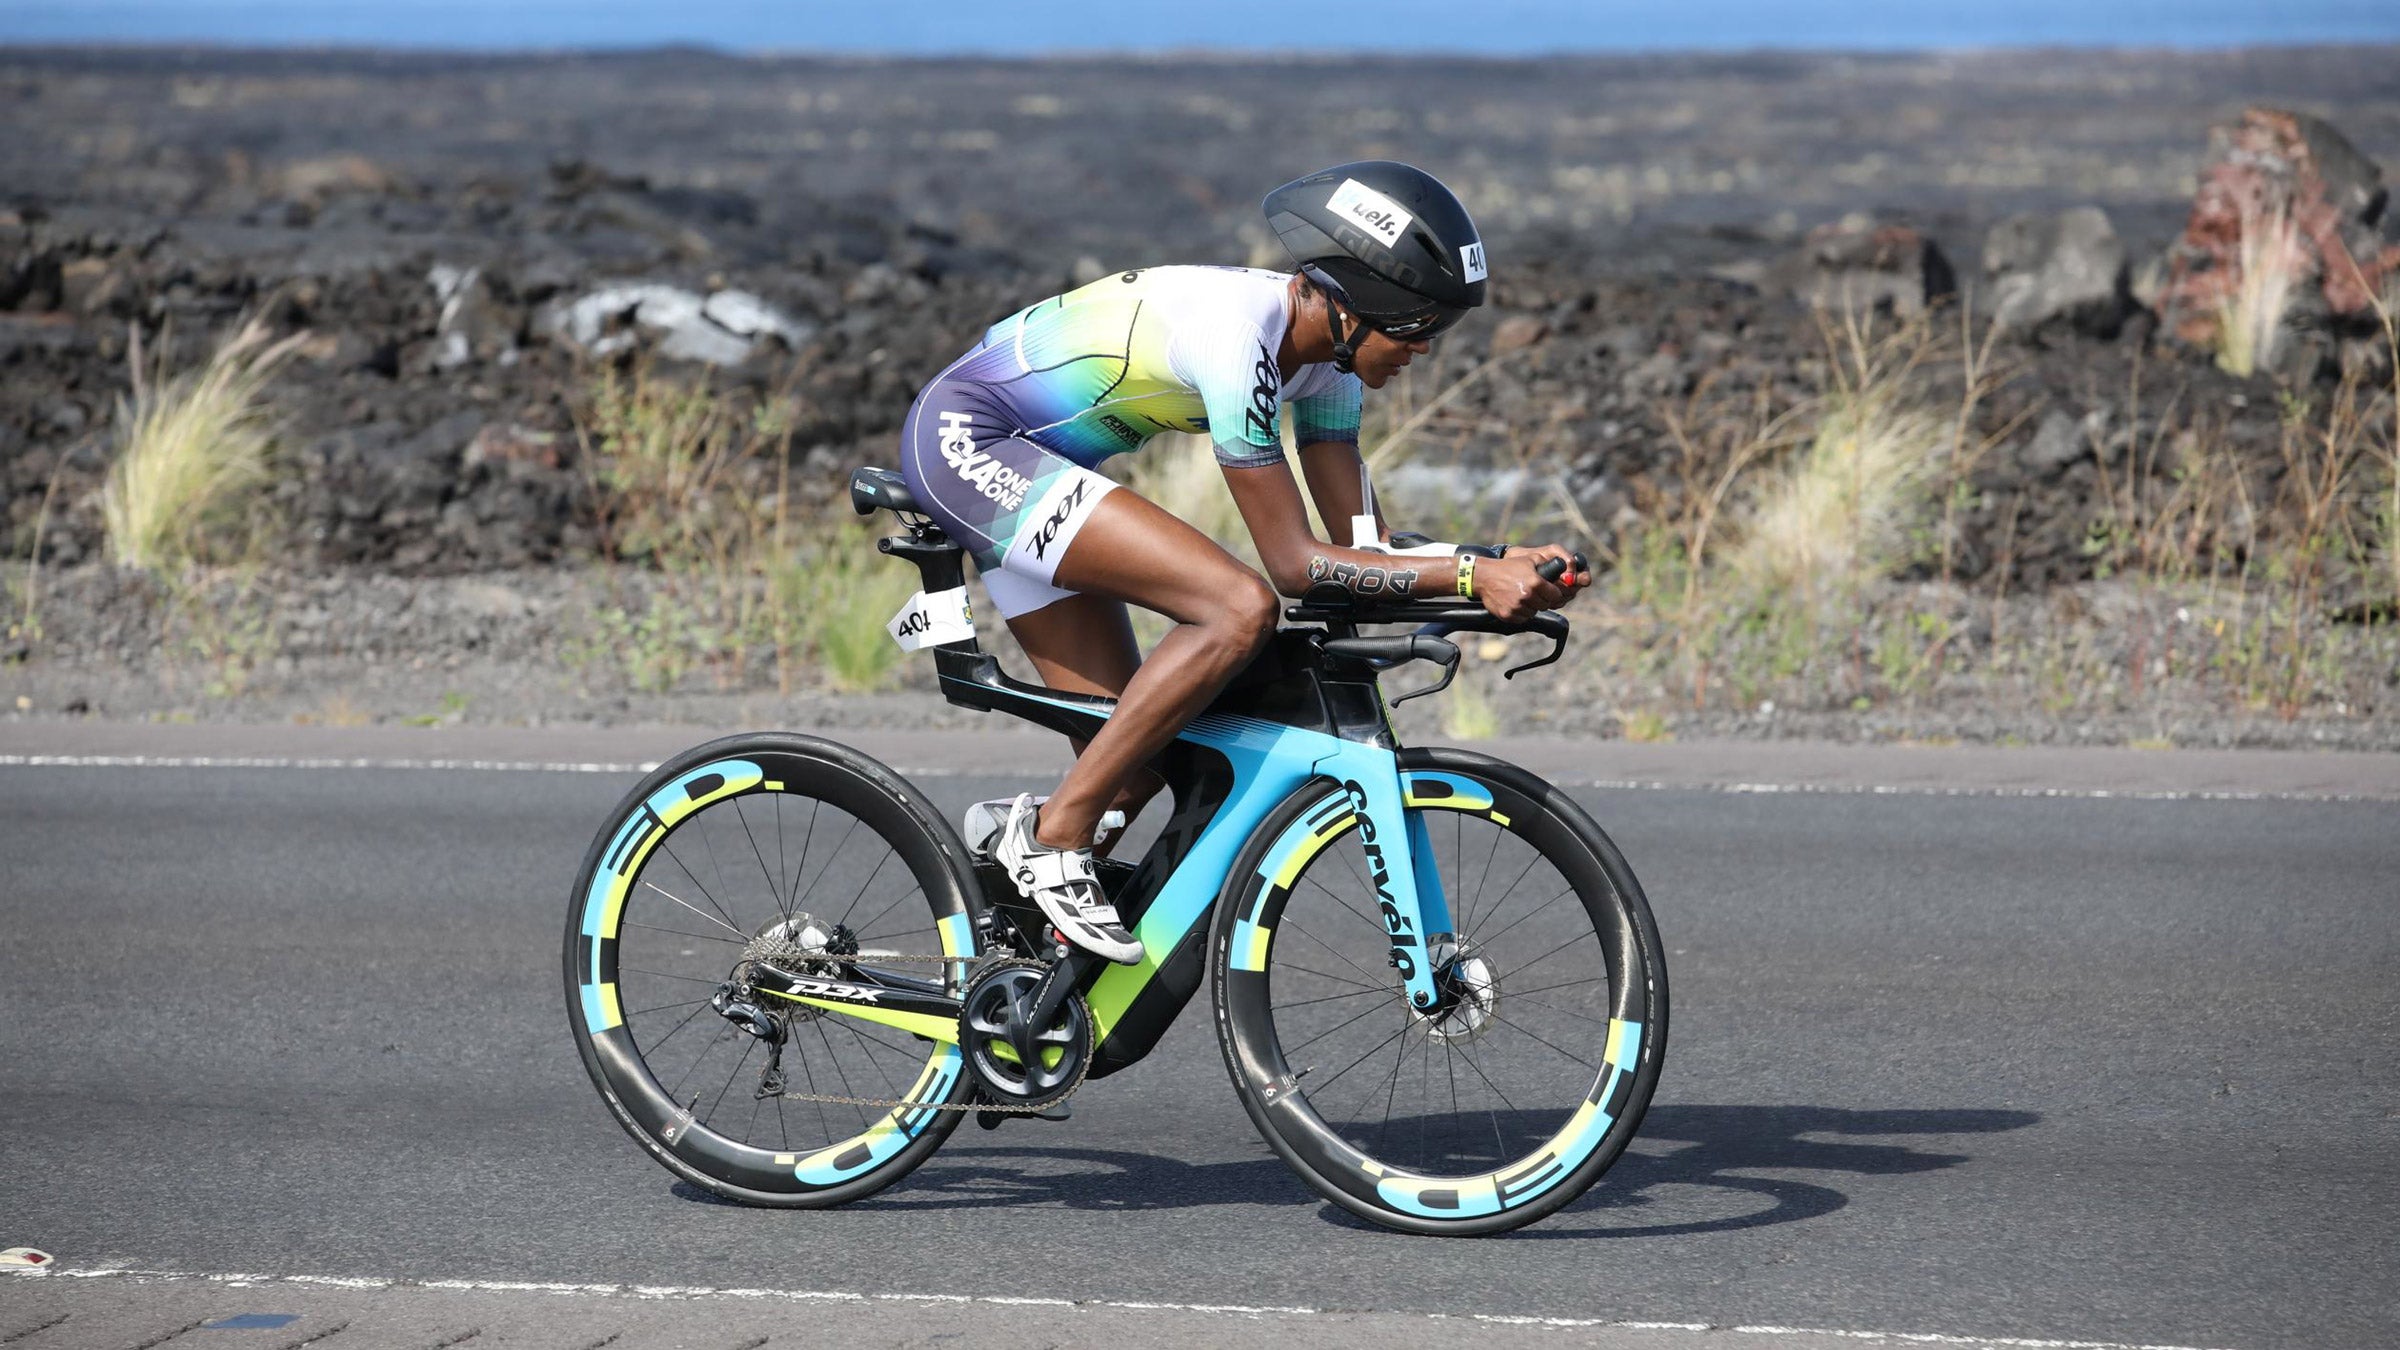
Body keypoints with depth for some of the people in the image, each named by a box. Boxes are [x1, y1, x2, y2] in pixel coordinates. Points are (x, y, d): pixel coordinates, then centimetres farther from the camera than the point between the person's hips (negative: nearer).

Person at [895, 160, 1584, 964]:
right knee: (1242, 609, -24)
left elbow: (1367, 544, 2)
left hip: (1012, 462, 10)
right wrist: (1468, 577, -30)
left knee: (1137, 756, 2)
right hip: (964, 439, -10)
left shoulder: (1325, 348, 0)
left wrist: (1510, 570, -12)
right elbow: (1295, 563, -26)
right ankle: (1052, 835, -16)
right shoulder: (1237, 333, -28)